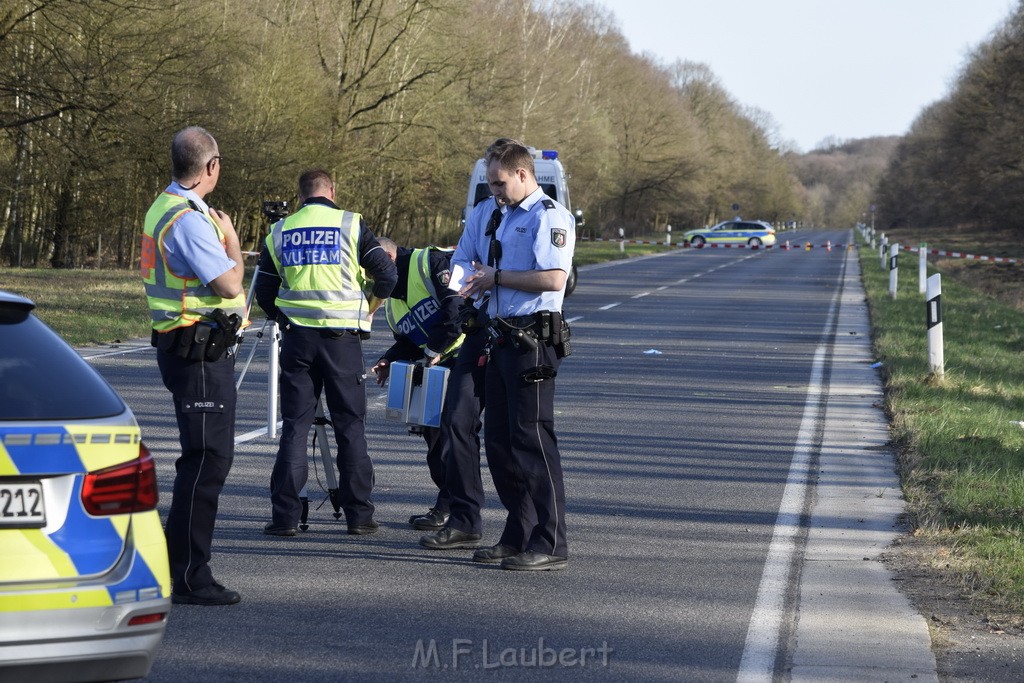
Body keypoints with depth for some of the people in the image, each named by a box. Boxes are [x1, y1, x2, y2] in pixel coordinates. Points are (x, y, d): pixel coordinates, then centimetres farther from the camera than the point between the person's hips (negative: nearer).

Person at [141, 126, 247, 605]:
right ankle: (188, 577, -8)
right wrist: (231, 237, -5)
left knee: (206, 456, 17)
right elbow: (230, 283, -20)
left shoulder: (165, 208, 15)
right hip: (200, 353, -11)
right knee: (206, 458, -10)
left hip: (187, 346, 11)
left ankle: (183, 567, 23)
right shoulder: (189, 220, -19)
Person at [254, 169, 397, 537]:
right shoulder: (351, 225, -1)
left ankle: (285, 516, 1)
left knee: (294, 426, 5)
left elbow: (264, 292, 10)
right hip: (342, 336, -2)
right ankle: (359, 514, 6)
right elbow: (387, 274, -5)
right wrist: (366, 310, 10)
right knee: (350, 425, 5)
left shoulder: (281, 232, 7)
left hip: (297, 336, 2)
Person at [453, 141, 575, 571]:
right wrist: (477, 281, 9)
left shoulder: (549, 217, -10)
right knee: (499, 440, 11)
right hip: (504, 337, 10)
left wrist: (497, 277, -14)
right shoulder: (506, 217, 20)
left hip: (533, 338, -10)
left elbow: (553, 278, -21)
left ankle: (550, 544, -7)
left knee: (533, 439, -10)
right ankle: (518, 536, 19)